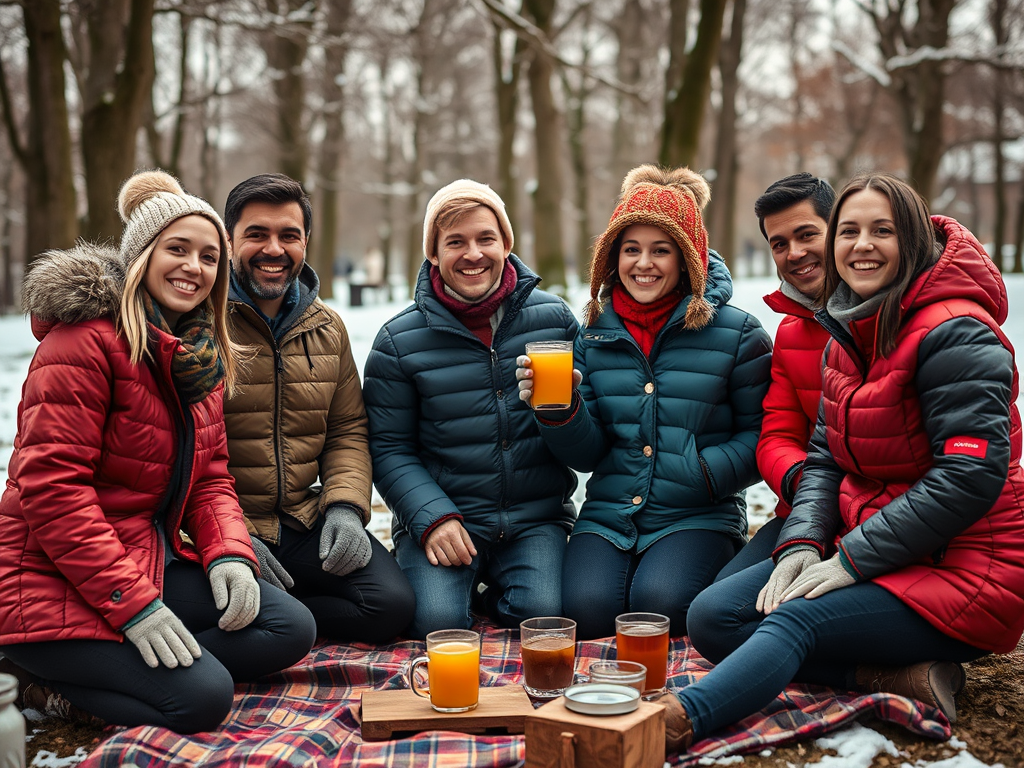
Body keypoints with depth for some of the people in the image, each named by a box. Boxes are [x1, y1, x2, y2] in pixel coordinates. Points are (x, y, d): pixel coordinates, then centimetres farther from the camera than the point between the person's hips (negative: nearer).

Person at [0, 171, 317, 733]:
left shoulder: (204, 359, 11)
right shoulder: (86, 340, -15)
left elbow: (210, 477, 13)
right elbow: (51, 485, -21)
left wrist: (229, 554, -9)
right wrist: (133, 604, -25)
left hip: (156, 561, 9)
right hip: (59, 582, -9)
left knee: (291, 628, -3)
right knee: (202, 696, -23)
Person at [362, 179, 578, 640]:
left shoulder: (553, 317, 4)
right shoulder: (400, 339, 0)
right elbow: (389, 450, 1)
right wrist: (432, 518, -14)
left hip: (537, 518, 1)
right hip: (442, 512, -1)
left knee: (543, 615, -24)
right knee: (435, 621, -24)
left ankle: (493, 591, 10)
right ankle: (461, 580, 11)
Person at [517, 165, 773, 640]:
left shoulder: (737, 334, 0)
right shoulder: (594, 333, 8)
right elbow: (587, 454, 5)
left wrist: (705, 472, -16)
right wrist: (558, 410, -16)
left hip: (698, 517, -2)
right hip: (608, 515, 2)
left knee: (659, 602, -29)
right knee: (585, 609, -25)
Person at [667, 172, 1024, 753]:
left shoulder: (956, 335, -15)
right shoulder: (847, 337, 11)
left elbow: (971, 476, -22)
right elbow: (826, 457, 11)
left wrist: (853, 559, -22)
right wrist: (802, 545, -8)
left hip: (960, 568, -8)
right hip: (858, 549, 9)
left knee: (798, 620, -32)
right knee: (712, 617, -9)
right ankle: (901, 677, -21)